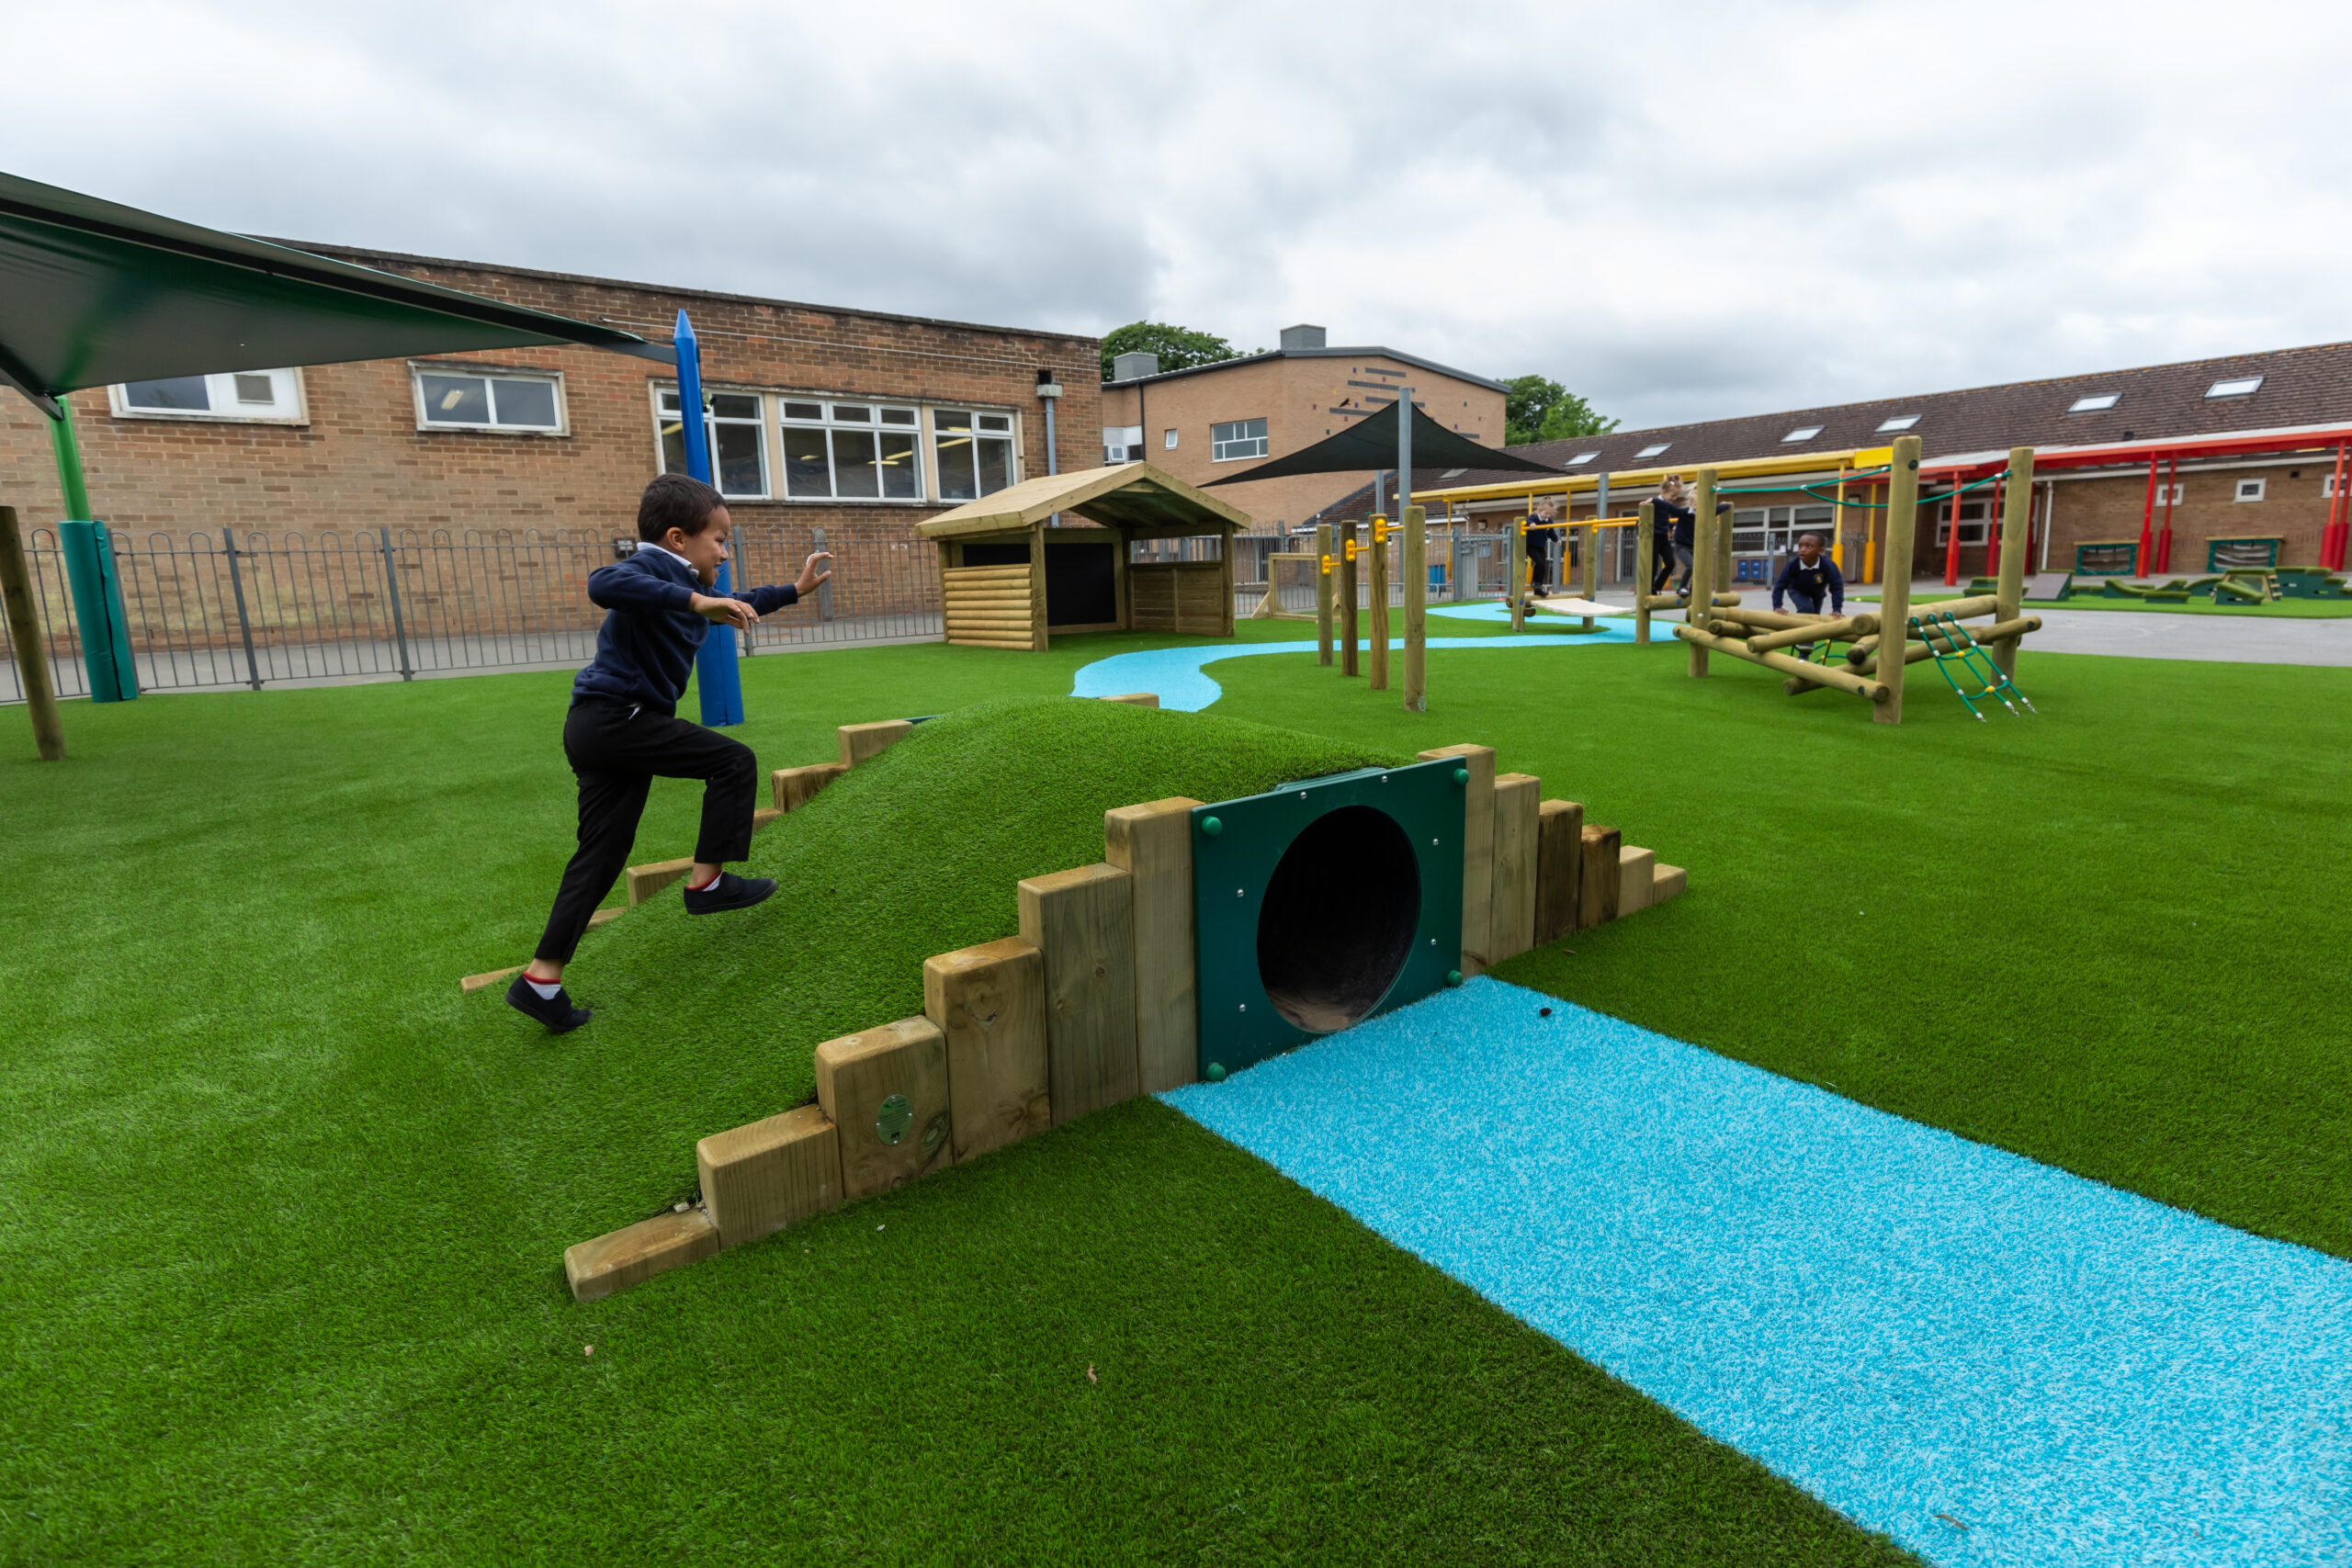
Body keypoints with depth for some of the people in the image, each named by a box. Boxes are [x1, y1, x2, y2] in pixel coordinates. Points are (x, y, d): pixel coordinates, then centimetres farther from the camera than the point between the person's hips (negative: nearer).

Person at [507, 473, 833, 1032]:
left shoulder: (683, 585, 21)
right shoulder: (653, 566, -10)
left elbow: (736, 607, 39)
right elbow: (604, 583, -33)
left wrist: (794, 590, 39)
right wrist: (694, 600, -36)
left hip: (596, 731, 10)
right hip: (618, 716, -10)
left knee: (602, 854, 9)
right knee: (734, 762, -5)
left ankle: (541, 977, 13)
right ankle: (708, 880, 1)